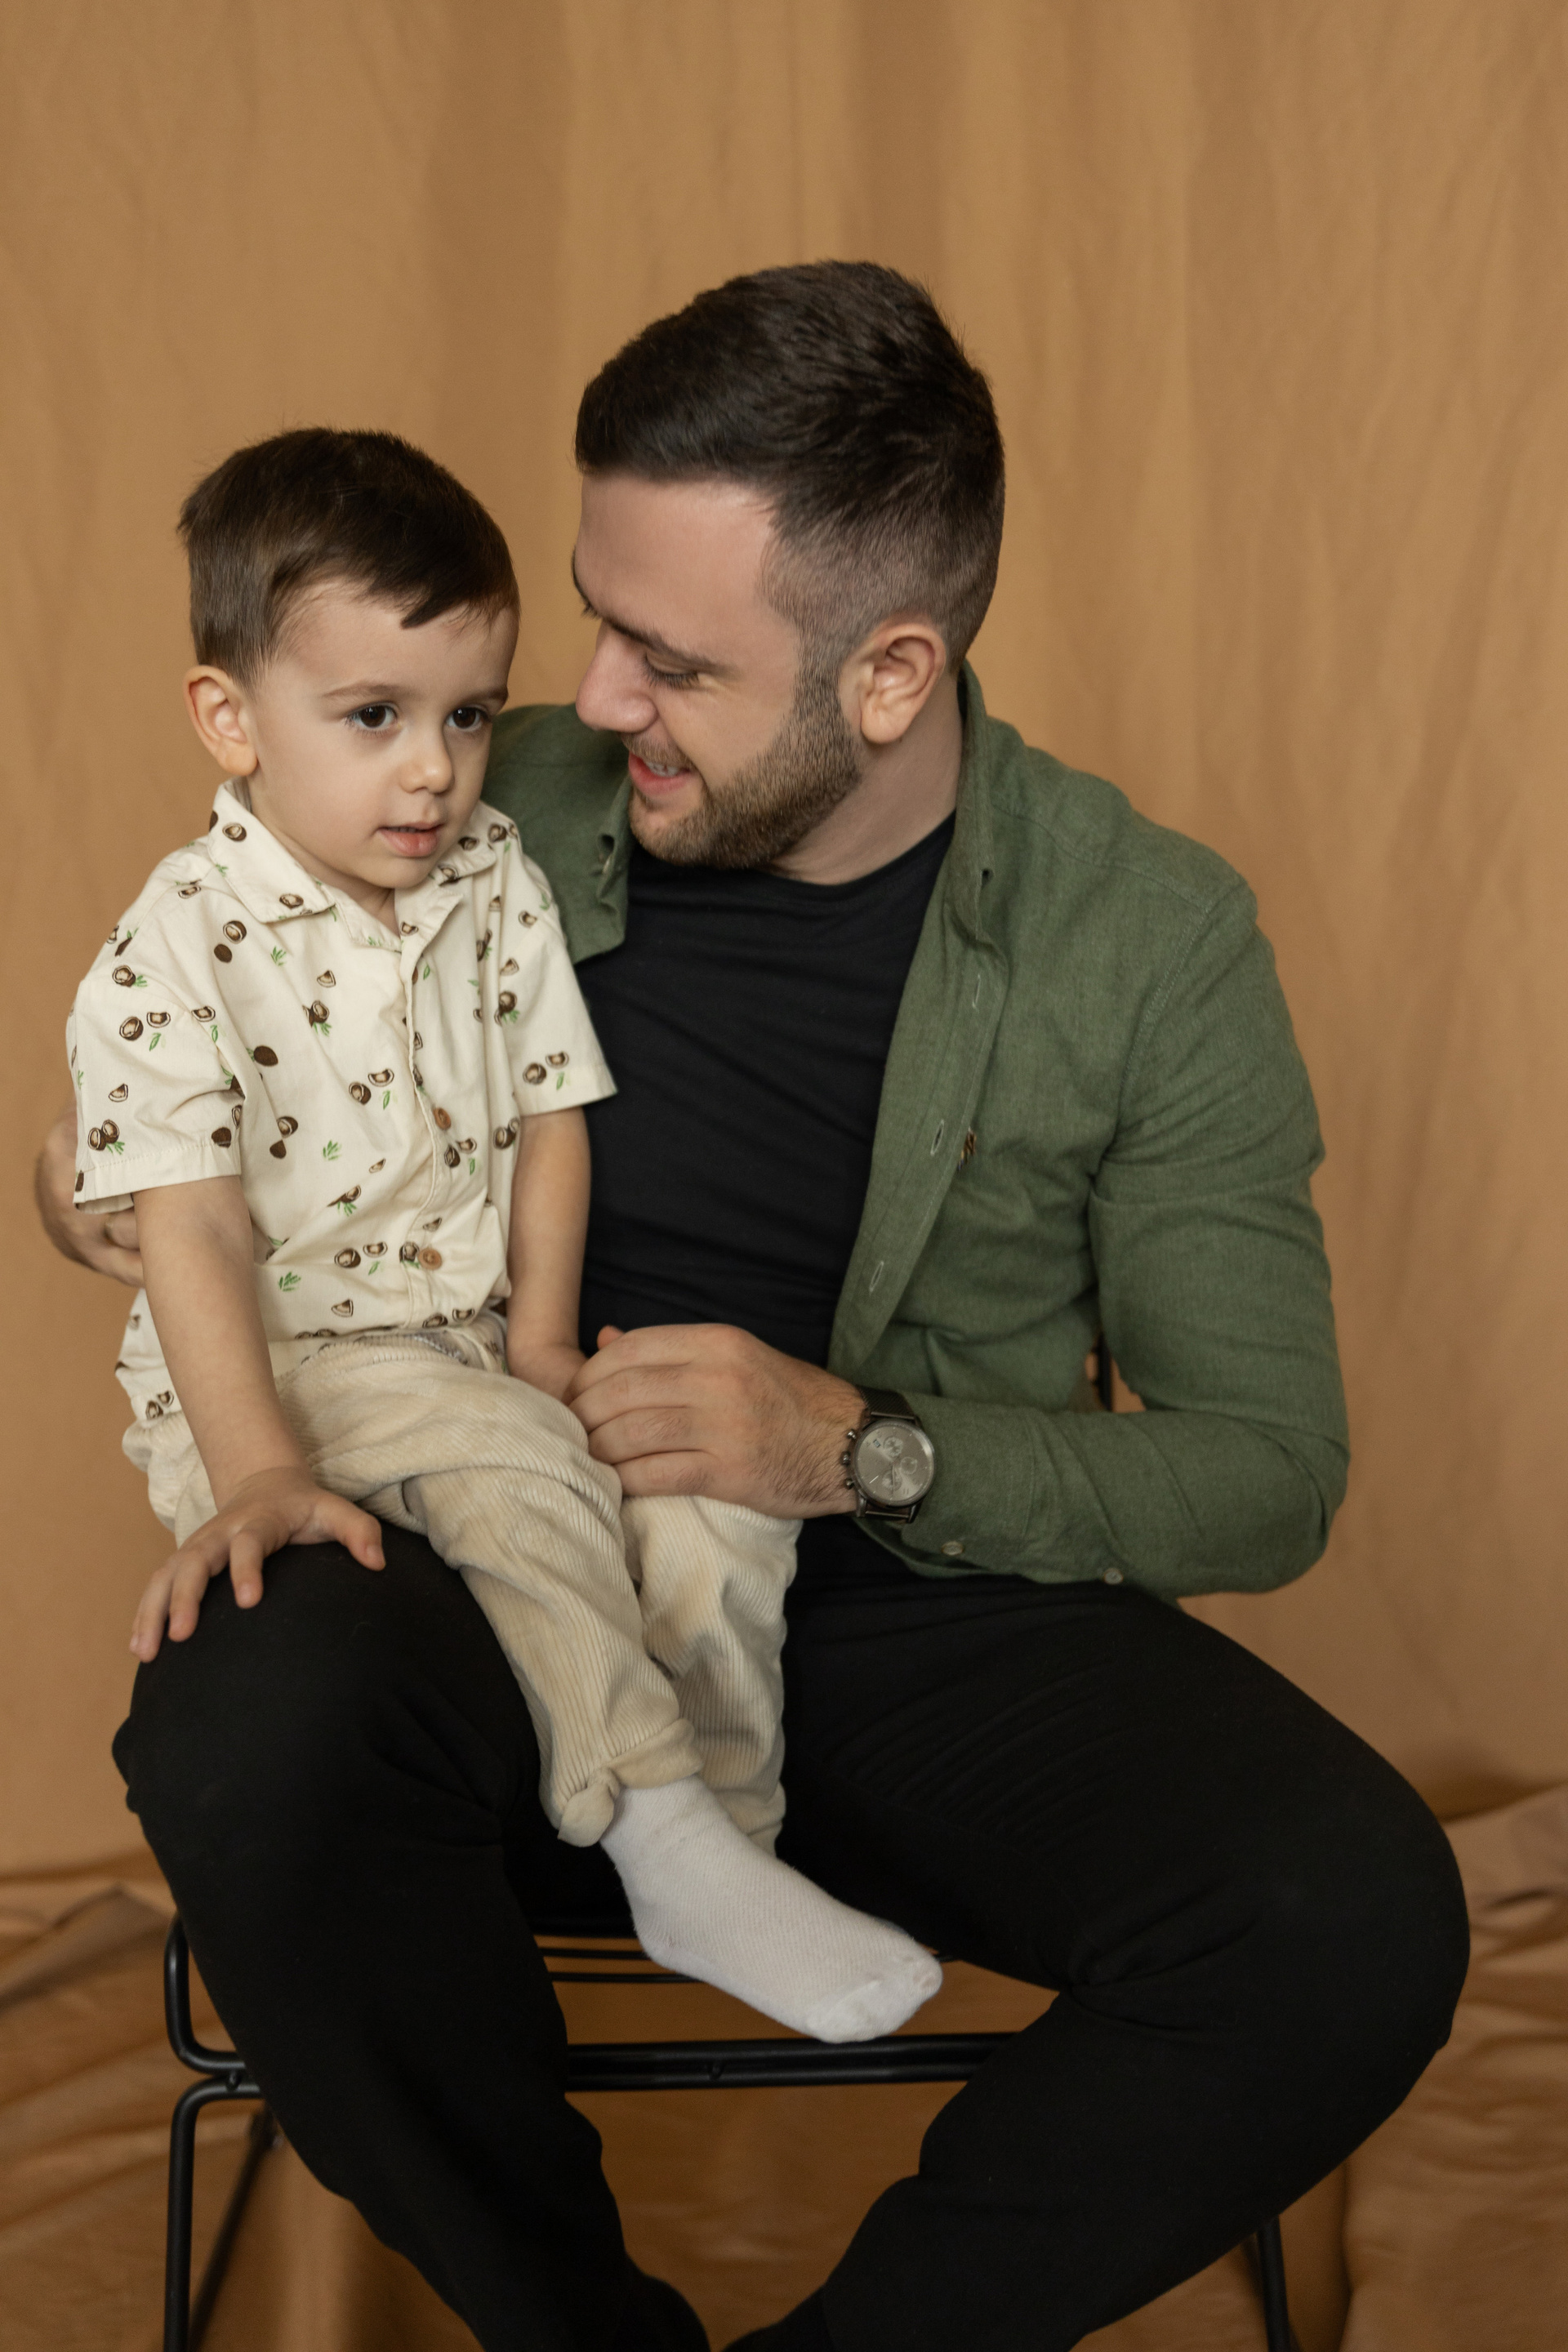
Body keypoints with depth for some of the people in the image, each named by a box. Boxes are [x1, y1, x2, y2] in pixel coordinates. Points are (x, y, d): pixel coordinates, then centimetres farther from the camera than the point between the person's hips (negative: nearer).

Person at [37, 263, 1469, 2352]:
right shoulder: (502, 819, 1)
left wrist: (867, 1451, -17)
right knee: (242, 1727, -34)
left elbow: (1268, 1473, -3)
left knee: (1353, 1915, -30)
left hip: (940, 1618, 0)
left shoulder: (1152, 943, -4)